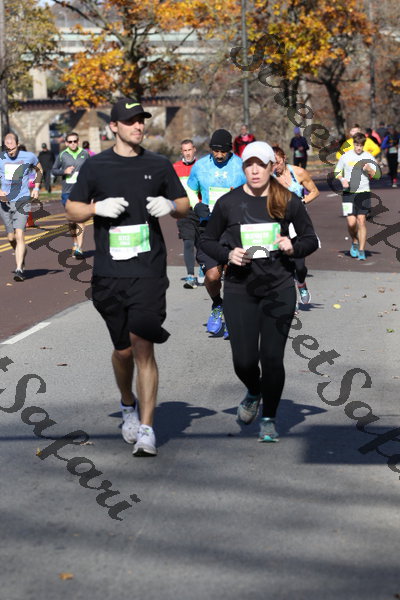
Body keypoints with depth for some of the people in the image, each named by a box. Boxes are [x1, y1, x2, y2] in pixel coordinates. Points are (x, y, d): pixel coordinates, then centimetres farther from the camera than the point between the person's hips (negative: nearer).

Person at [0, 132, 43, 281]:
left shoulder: (29, 157, -1)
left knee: (19, 235, -16)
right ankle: (22, 258, 38)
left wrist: (36, 188, 10)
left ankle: (19, 269, -16)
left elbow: (39, 170, 19)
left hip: (22, 201, -2)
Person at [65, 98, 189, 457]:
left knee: (143, 346, -11)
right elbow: (72, 210, 10)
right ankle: (128, 404, 38)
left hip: (149, 270, -1)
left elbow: (184, 205, 17)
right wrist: (98, 207, -10)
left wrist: (171, 206, -6)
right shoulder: (95, 167, 7)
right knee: (123, 349, 9)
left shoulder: (159, 165, 9)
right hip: (109, 274, 1)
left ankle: (146, 429, -8)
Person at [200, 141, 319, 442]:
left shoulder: (289, 201, -1)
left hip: (279, 288, 0)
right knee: (244, 360, -3)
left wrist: (294, 248, -11)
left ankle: (270, 418, 20)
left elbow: (312, 239, 9)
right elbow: (207, 241, 10)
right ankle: (254, 393, 33)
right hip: (239, 289, 0)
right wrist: (228, 254, -9)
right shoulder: (228, 203, -1)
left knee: (272, 357, -1)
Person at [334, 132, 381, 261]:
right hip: (348, 193, 0)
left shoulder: (369, 157, 2)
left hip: (363, 192, 0)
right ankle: (354, 242, 20)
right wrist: (342, 180, -6)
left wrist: (370, 170, -18)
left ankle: (361, 250, 2)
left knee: (361, 220, -5)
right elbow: (337, 171, 14)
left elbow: (378, 175, 3)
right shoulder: (345, 156, 3)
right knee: (351, 222, -9)